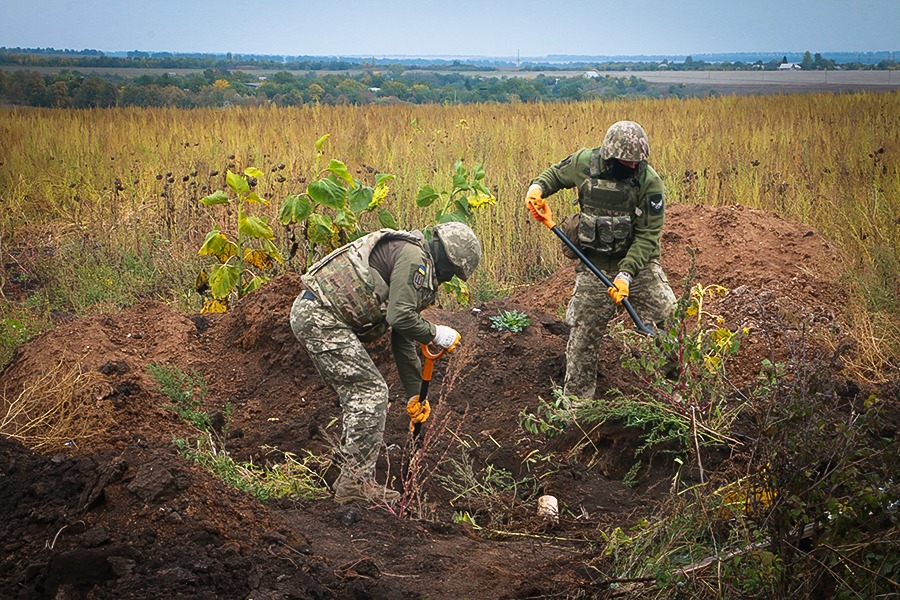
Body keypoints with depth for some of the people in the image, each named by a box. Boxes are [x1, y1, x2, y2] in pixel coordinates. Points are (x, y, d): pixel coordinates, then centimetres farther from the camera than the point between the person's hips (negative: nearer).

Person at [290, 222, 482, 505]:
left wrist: (415, 393, 27)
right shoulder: (413, 256, -9)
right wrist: (435, 333, -2)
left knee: (358, 395, 15)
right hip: (321, 316, -11)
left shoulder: (420, 270, 23)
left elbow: (403, 338, 27)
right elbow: (401, 318, -19)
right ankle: (357, 482, -5)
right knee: (371, 392, -7)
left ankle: (350, 478, 20)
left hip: (307, 313, 11)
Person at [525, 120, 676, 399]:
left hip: (638, 262, -1)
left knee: (665, 317, -12)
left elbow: (647, 236, -15)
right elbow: (556, 173, 15)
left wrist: (626, 274, -24)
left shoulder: (650, 182, -15)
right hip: (594, 266, 1)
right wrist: (537, 187, -6)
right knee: (583, 335, 5)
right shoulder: (584, 163, -9)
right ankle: (576, 398, 20)